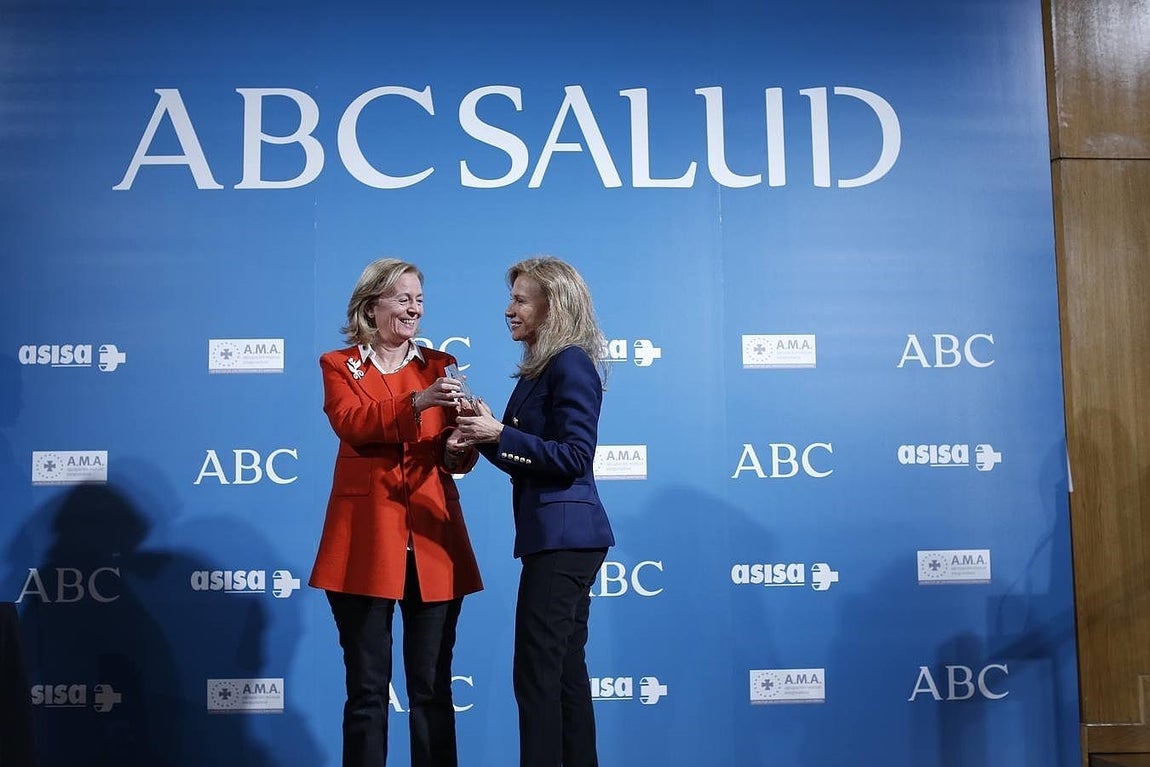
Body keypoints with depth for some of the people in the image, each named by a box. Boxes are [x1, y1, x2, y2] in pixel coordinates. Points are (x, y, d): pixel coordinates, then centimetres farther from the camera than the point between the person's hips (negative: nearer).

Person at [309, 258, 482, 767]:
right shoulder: (338, 366, 7)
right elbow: (351, 423, -14)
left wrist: (457, 449, -17)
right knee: (367, 689, 3)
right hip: (366, 543, -2)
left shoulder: (440, 365, 14)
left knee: (433, 688, 6)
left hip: (434, 540, 2)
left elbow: (458, 451, 6)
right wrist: (418, 402, -28)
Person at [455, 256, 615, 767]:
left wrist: (499, 433, -19)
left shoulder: (571, 363, -11)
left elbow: (574, 456, -18)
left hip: (564, 536, -10)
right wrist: (485, 438, 3)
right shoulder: (539, 369, 16)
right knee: (565, 672, 14)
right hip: (562, 537, 10)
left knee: (536, 673, -6)